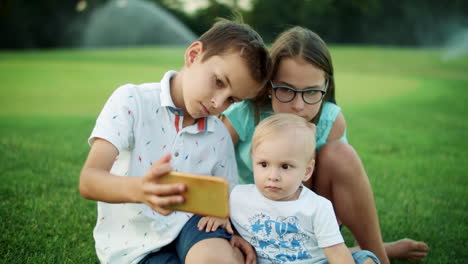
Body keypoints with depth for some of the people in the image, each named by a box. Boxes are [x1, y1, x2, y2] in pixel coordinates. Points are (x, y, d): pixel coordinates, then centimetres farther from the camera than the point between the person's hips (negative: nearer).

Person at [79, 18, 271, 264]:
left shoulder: (220, 136, 5)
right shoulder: (131, 101, -10)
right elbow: (89, 181, -21)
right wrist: (138, 190, -43)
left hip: (187, 225, 3)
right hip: (133, 243, -3)